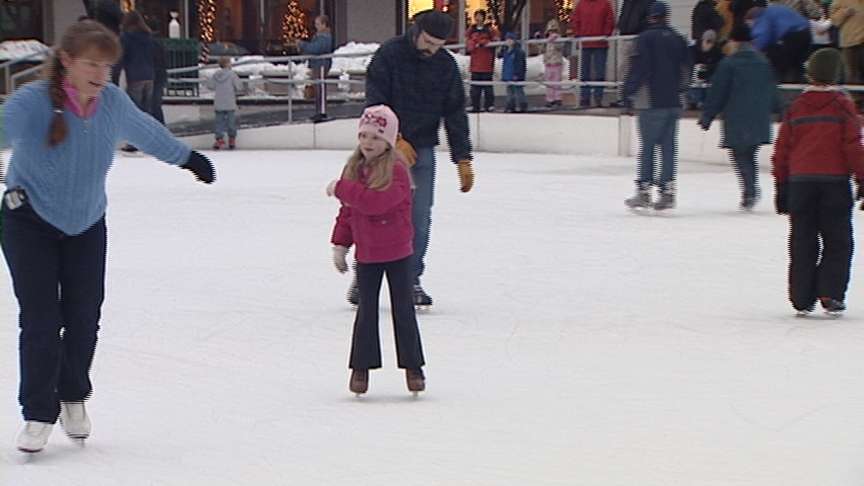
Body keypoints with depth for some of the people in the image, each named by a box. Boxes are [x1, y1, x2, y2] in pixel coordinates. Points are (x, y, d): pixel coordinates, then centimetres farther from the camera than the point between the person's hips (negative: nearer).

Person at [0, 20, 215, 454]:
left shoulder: (113, 103, -12)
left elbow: (146, 132, 8)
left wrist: (188, 158, 24)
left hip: (88, 225, 4)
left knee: (84, 319, 5)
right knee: (40, 320, -9)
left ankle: (73, 398, 29)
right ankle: (38, 414, 6)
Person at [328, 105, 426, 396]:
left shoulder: (396, 170, -17)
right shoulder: (355, 167, 4)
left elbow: (375, 202, -32)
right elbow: (347, 212, 12)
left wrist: (341, 189, -26)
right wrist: (340, 244, 8)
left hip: (397, 253, -5)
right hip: (366, 254, 5)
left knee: (403, 311, 4)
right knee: (366, 311, 9)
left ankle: (413, 367, 14)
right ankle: (361, 367, 16)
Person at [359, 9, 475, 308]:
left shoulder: (446, 65, 3)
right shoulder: (389, 55, -9)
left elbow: (455, 114, 5)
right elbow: (375, 103, -12)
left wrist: (463, 159, 1)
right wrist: (396, 141, -19)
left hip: (422, 150, 3)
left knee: (419, 219, -2)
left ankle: (411, 280, 9)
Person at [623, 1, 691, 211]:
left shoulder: (646, 38, -7)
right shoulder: (678, 39, 10)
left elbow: (637, 70, -12)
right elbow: (686, 71, 15)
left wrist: (629, 96, -6)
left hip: (652, 102, -5)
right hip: (674, 103, 5)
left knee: (647, 146, -1)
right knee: (669, 146, 6)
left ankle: (644, 191, -1)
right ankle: (667, 191, 2)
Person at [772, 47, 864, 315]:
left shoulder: (796, 107, 5)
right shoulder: (842, 104, -4)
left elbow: (782, 148, 7)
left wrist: (781, 185, 15)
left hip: (800, 182, 3)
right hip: (835, 181, -3)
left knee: (802, 243, 9)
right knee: (837, 241, 5)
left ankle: (802, 298, 8)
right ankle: (830, 293, -5)